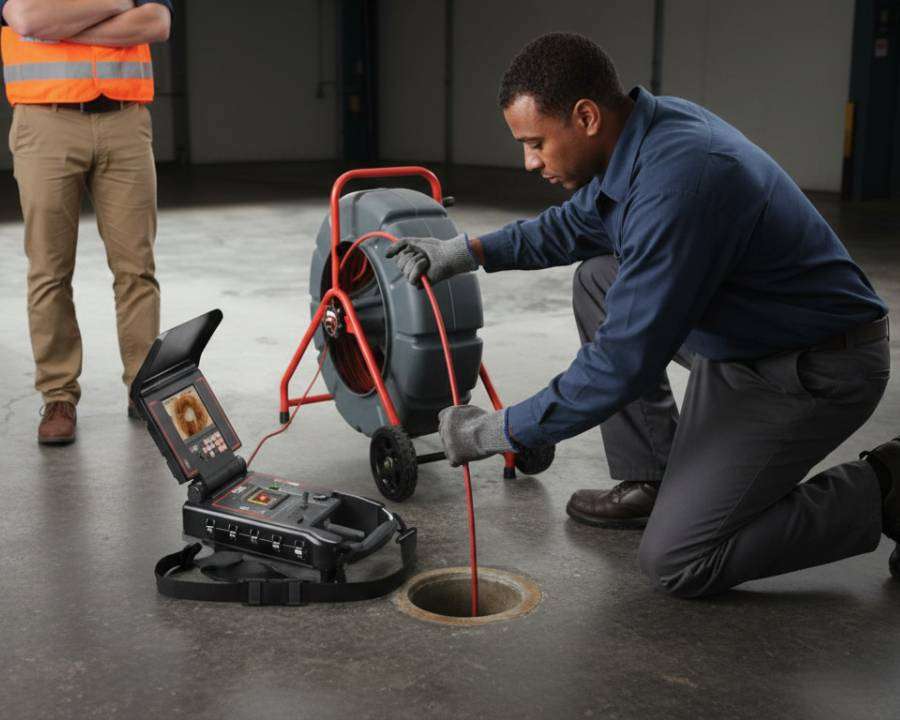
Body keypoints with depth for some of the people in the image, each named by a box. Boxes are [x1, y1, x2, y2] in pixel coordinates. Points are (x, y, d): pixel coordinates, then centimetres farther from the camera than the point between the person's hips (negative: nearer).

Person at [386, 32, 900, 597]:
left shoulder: (677, 181, -30)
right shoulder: (648, 128, 0)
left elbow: (626, 360, -28)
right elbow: (576, 224, 20)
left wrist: (502, 431, -18)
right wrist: (470, 251, 8)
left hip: (813, 372, -9)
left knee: (677, 563, -9)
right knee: (600, 279, 14)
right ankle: (652, 482, 18)